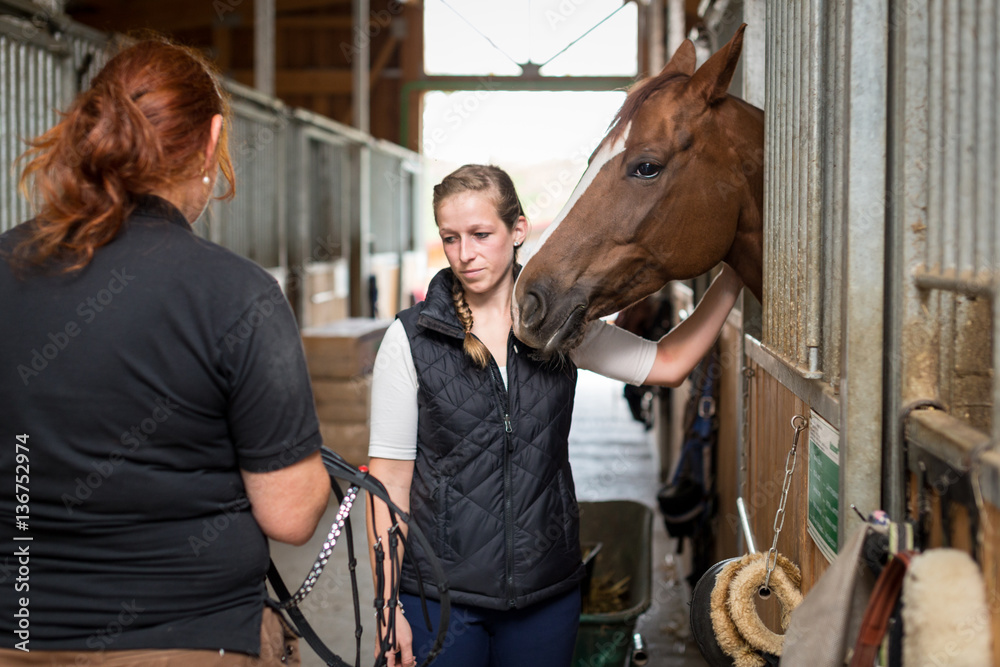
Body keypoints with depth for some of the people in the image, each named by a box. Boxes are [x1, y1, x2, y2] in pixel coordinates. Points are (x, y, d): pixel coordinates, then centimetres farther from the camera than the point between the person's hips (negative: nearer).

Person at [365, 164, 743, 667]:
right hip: (439, 592, -3)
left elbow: (667, 365, 6)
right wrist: (389, 606, -9)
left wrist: (732, 278, 1)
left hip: (547, 593, 3)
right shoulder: (410, 339, -6)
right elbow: (388, 479, -7)